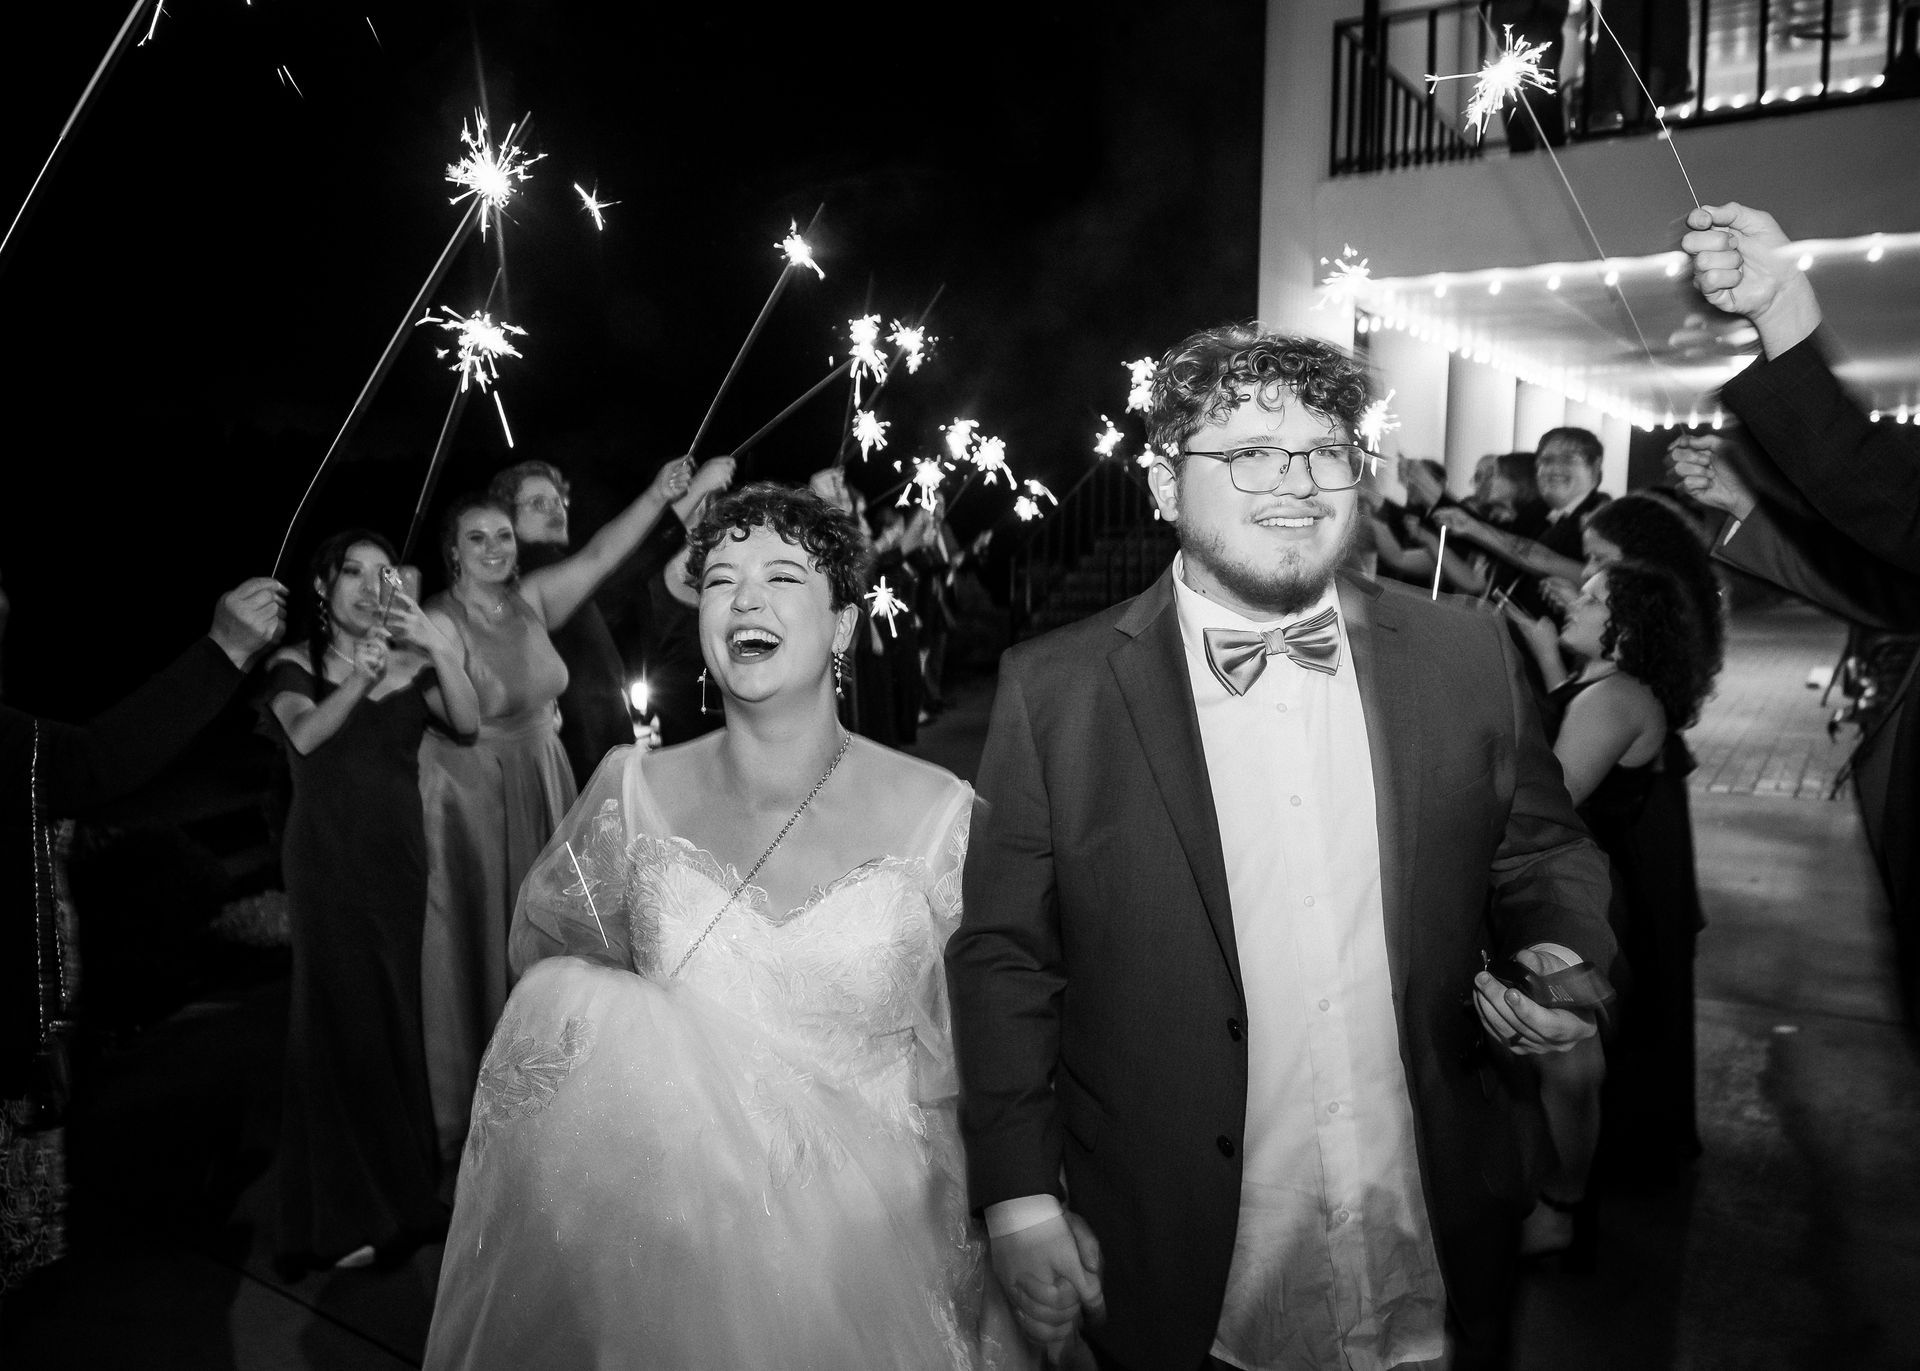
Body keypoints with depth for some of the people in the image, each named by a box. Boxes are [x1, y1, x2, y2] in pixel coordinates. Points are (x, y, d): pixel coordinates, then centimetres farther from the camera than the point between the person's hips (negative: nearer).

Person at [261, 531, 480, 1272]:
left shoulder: (409, 662, 6)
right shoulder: (295, 663, 2)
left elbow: (468, 722, -9)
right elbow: (304, 734, -17)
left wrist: (440, 649, -23)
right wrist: (360, 679, -34)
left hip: (398, 855, 2)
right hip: (327, 858, -2)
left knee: (398, 1014, 4)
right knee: (340, 1018, -2)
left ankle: (402, 1190, 19)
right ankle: (341, 1217, 8)